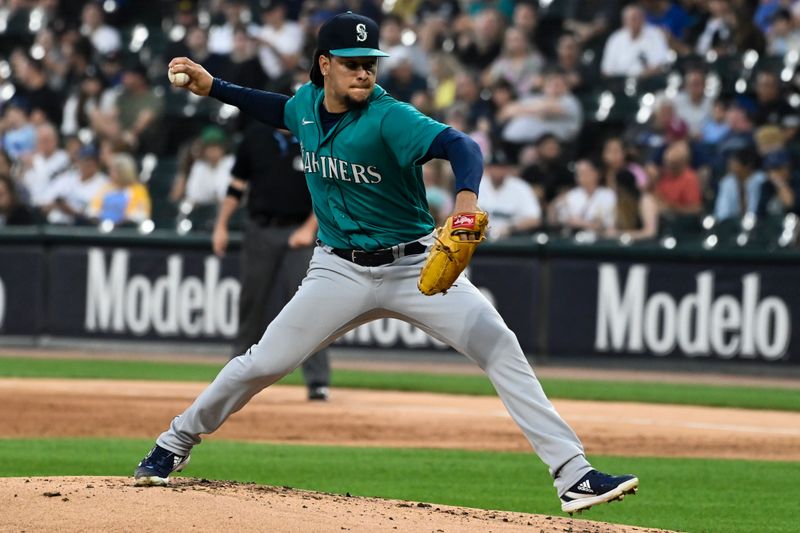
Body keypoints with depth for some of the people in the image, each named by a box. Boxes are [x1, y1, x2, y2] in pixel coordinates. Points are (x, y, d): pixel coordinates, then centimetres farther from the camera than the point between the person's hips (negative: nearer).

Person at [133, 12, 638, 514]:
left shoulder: (389, 117, -20)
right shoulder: (306, 103, -1)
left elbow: (460, 145, -36)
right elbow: (282, 110, 26)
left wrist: (467, 195, -56)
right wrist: (214, 87, 18)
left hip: (415, 265, -4)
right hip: (341, 270, 4)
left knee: (501, 349, -18)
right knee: (265, 362, -2)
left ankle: (573, 475, -18)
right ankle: (173, 448, 20)